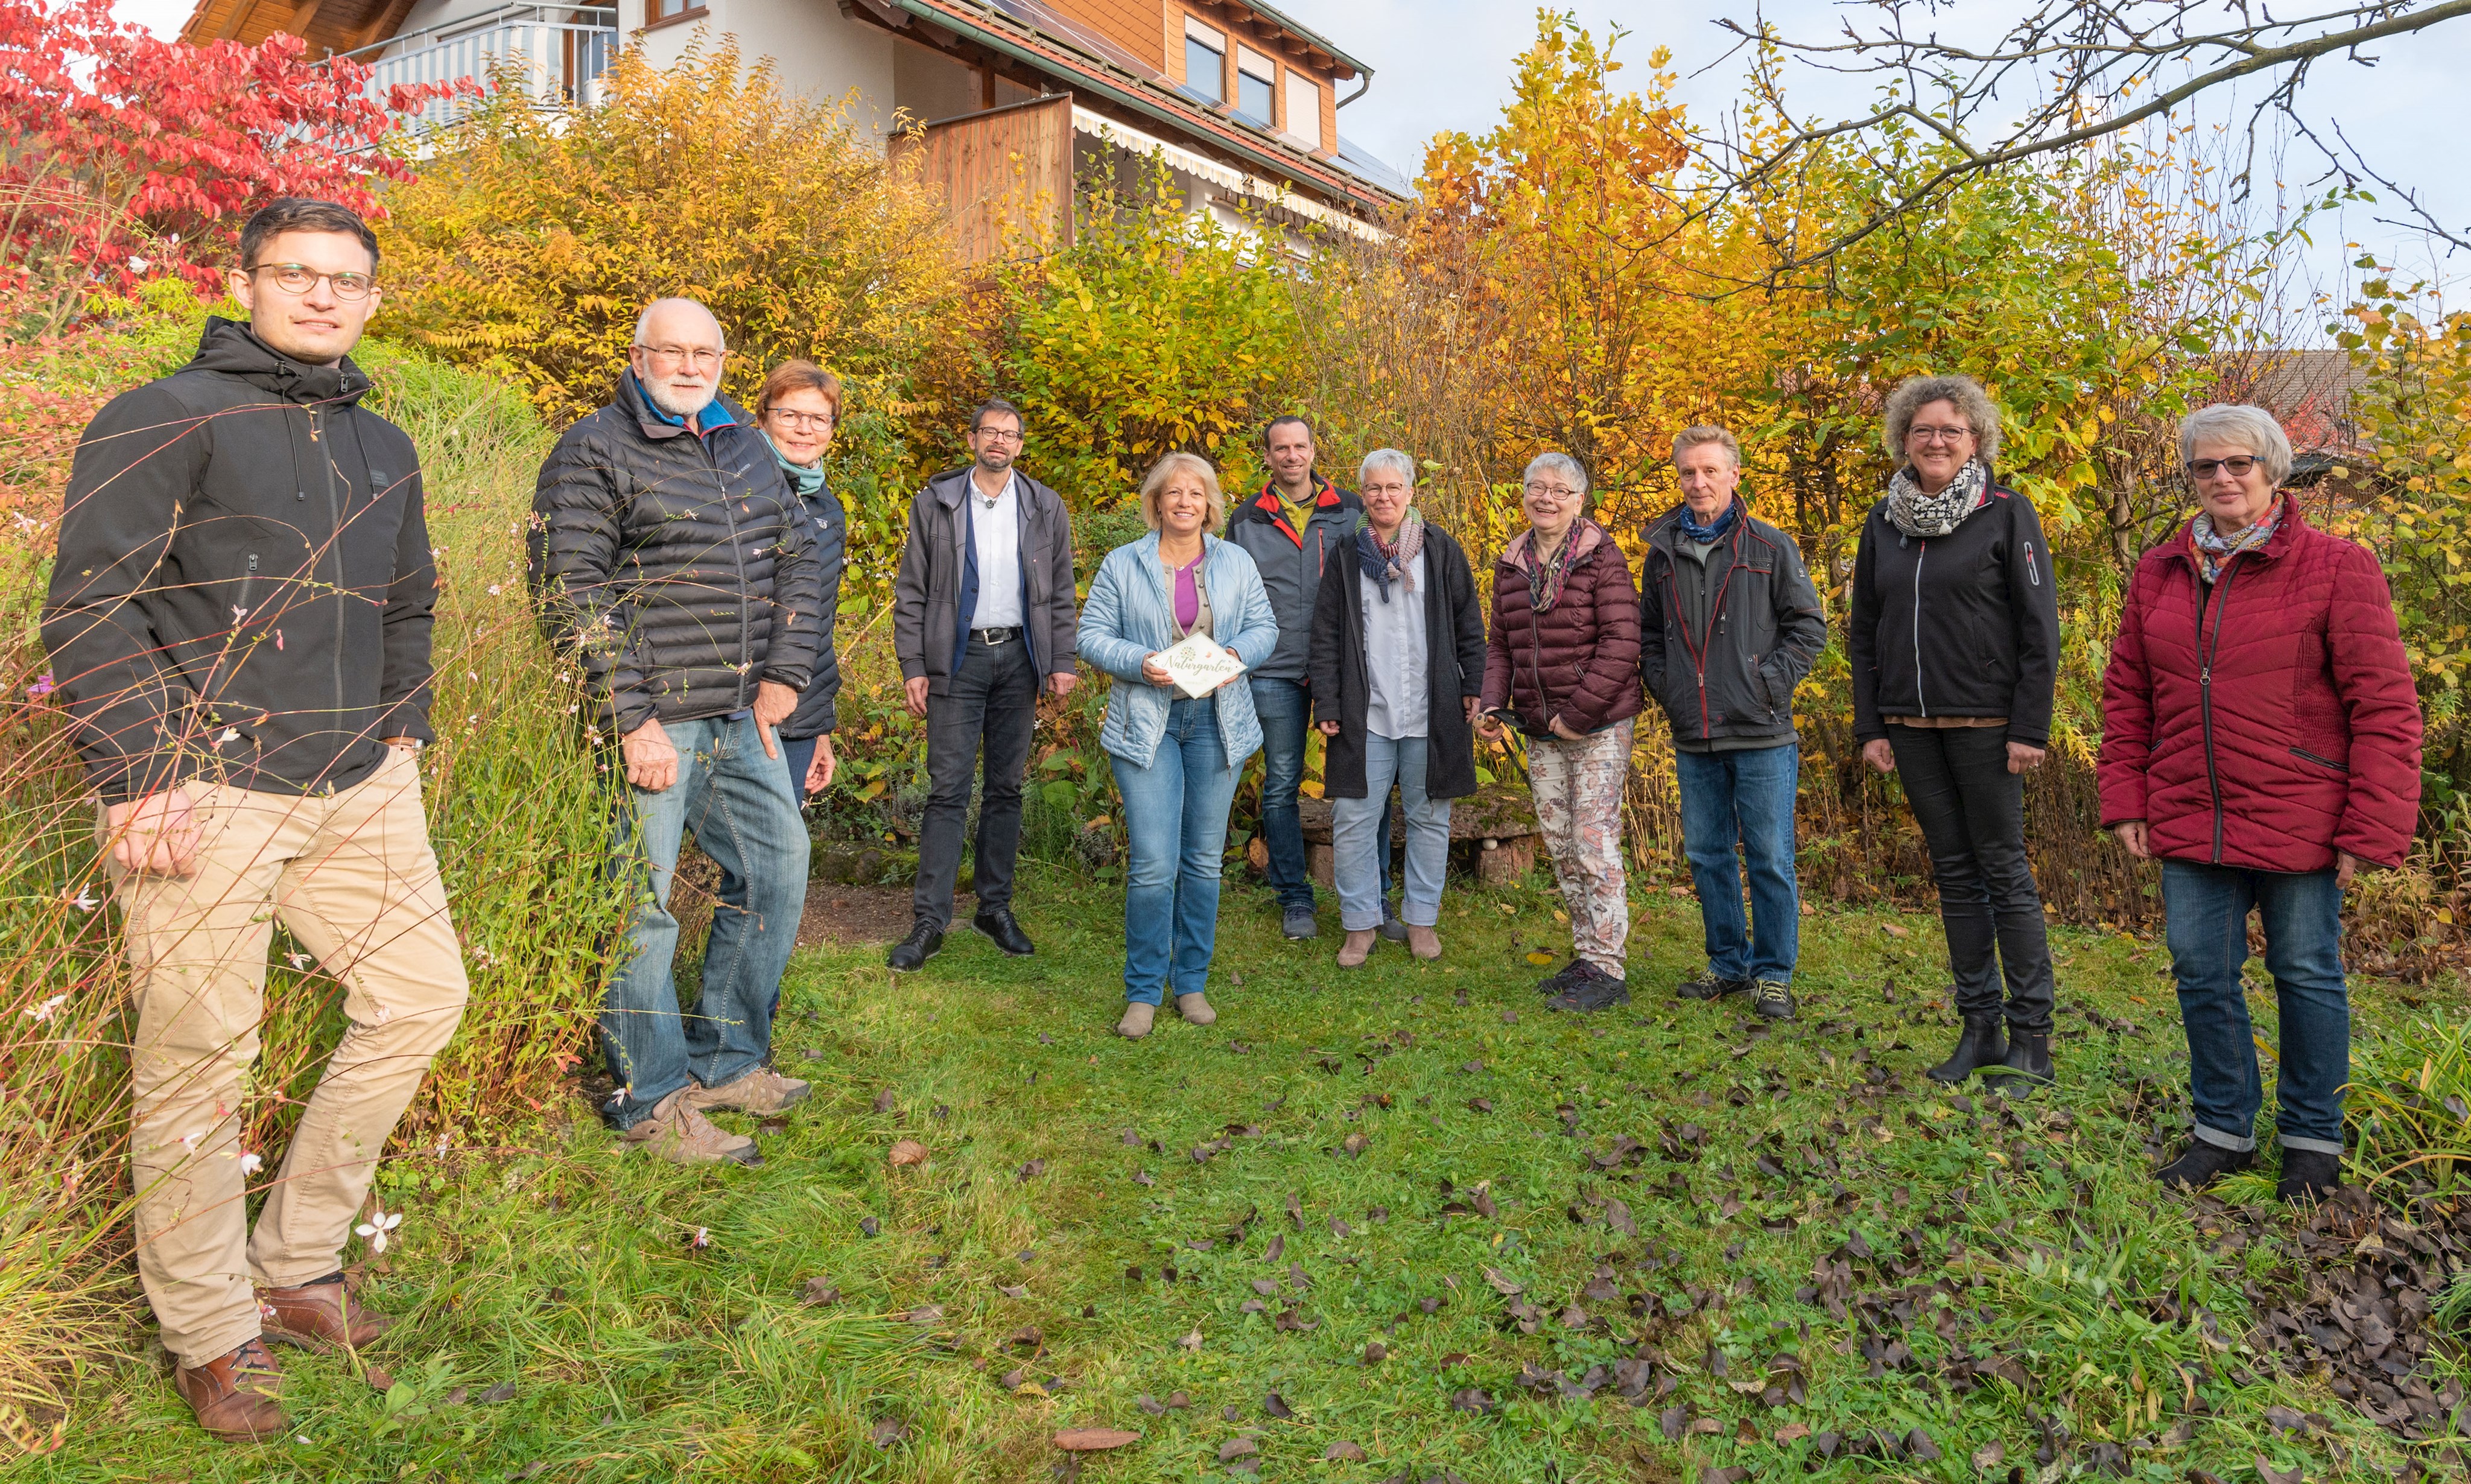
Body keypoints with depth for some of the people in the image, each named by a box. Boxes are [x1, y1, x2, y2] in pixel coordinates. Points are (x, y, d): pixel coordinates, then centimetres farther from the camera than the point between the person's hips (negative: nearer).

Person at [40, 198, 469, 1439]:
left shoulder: (385, 448, 17)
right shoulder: (165, 420, -3)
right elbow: (89, 604, -8)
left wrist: (400, 733, 15)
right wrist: (143, 776, -15)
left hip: (359, 790, 7)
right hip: (206, 793, -6)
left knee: (422, 995, 7)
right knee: (199, 1059, -1)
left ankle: (295, 1261, 24)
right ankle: (210, 1335, 17)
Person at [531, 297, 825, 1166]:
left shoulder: (746, 448, 15)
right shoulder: (595, 453, -6)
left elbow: (798, 559, 16)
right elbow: (572, 597, -13)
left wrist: (783, 675, 4)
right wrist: (631, 721, -17)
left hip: (742, 717, 7)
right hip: (649, 720, -7)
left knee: (777, 865, 12)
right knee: (639, 903, -2)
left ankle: (727, 1060, 27)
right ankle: (651, 1100, 13)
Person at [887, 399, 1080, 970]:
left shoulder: (1046, 507, 7)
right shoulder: (935, 503, 3)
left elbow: (1060, 592, 8)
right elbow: (911, 592, 2)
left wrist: (1062, 662, 0)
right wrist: (912, 666, -5)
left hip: (1018, 656, 2)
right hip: (957, 658, -2)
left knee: (1006, 788, 8)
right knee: (949, 789, -4)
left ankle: (996, 907, 18)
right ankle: (929, 922, 0)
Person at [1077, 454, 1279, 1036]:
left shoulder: (1236, 562, 9)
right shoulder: (1122, 565, 2)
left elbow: (1264, 627, 10)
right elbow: (1093, 635, 0)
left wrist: (1237, 653, -12)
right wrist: (1140, 662, -17)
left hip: (1217, 721, 3)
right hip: (1147, 724, -3)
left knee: (1204, 859, 9)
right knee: (1152, 864, -8)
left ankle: (1192, 982, 23)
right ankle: (1143, 992, 7)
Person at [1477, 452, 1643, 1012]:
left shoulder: (1601, 558, -9)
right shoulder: (1512, 564, 10)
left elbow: (1621, 643, -14)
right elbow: (1501, 645, 16)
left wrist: (1578, 714, -16)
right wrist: (1494, 704, 0)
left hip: (1599, 728, -7)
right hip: (1540, 731, 7)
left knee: (1595, 844, -7)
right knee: (1560, 846, 11)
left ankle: (1607, 970, 0)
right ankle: (1585, 955, 23)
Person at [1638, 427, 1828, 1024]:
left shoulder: (1769, 546, -1)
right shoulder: (1663, 553, 9)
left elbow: (1809, 623, 1)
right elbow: (1648, 635, 19)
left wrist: (1771, 682, -8)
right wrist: (1664, 689, 6)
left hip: (1760, 734, -4)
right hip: (1694, 738, 4)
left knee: (1770, 858, 1)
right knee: (1707, 856, 12)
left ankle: (1775, 974, 14)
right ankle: (1729, 965, 26)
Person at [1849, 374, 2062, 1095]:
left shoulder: (2006, 514, -4)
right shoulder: (1884, 521, 10)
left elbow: (2040, 627, -6)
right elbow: (1864, 631, 12)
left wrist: (2031, 727, -12)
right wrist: (1869, 726, 7)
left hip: (1985, 724, -4)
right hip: (1911, 728, 5)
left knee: (2004, 871, 0)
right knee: (1954, 873, 10)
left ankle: (2030, 1038, 10)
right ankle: (1979, 1027, 19)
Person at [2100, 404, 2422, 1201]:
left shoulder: (2335, 567, -6)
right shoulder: (2160, 574, 8)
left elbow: (2384, 706, -8)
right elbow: (2127, 694, 11)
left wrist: (2371, 829, -12)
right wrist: (2125, 802, 5)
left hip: (2298, 825, -4)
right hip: (2191, 824, 4)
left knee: (2307, 976, 9)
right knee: (2201, 975, 9)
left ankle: (2314, 1141, 26)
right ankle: (2224, 1130, 26)